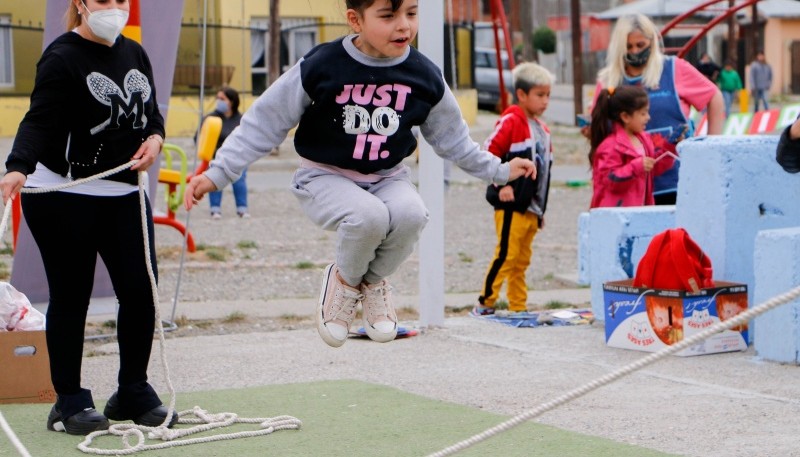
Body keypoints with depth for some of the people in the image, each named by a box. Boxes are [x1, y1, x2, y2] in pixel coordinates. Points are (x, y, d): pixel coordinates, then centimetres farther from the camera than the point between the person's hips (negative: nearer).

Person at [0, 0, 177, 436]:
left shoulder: (134, 55, 12)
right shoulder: (62, 57, -11)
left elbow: (151, 112, 20)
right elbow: (39, 120, -22)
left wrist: (154, 138, -2)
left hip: (125, 193, 7)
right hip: (62, 199, -7)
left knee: (141, 293, 4)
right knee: (71, 299, 2)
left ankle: (133, 393, 20)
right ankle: (69, 402, 12)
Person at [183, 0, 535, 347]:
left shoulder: (424, 77, -4)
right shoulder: (320, 67, -15)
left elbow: (450, 136, 14)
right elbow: (264, 123, -7)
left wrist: (498, 171, 17)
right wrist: (218, 173, -11)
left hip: (388, 179, 3)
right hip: (327, 178, -3)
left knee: (411, 214, -32)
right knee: (369, 216, -35)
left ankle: (374, 280, 0)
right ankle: (344, 280, -1)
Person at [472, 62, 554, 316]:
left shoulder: (542, 129, 17)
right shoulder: (511, 121, -9)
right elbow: (488, 154, -13)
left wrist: (541, 209, 21)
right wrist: (502, 184, -14)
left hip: (532, 208, 8)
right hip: (511, 205, -8)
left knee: (522, 260, 11)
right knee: (506, 255, -10)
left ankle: (519, 307, 16)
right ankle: (484, 304, -4)